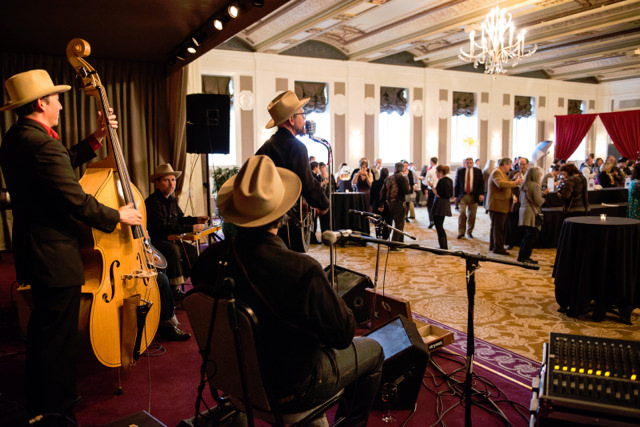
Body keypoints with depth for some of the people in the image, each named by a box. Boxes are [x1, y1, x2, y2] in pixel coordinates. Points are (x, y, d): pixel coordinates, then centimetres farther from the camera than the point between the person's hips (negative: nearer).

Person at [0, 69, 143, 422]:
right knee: (58, 340, 1)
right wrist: (117, 216, -10)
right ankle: (58, 414, 16)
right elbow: (77, 202, -25)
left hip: (34, 251, 11)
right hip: (55, 258, -11)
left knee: (42, 332, 24)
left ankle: (38, 406, 42)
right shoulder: (41, 144, -24)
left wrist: (96, 137, 13)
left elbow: (63, 163, 18)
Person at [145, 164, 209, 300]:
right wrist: (191, 228, -29)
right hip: (153, 242, -9)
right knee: (173, 249, -35)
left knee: (193, 251, -8)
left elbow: (180, 219, 19)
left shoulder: (172, 199, 12)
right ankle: (175, 290, -26)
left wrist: (196, 220, 0)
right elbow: (163, 228, -27)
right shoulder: (152, 202, -18)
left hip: (170, 240, 9)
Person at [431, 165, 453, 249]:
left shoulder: (441, 181, -16)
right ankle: (444, 246, 23)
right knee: (440, 226, 18)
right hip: (446, 204, 10)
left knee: (439, 227, -5)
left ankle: (443, 247, -4)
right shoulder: (449, 180, 12)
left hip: (439, 205, -10)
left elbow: (438, 194, -18)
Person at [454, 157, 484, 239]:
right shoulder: (460, 171, 4)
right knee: (462, 213, -10)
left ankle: (469, 232, 21)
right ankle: (461, 232, -2)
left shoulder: (478, 171, 5)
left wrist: (481, 194, -10)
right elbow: (457, 184, 7)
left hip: (473, 196, 1)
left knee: (472, 215, 6)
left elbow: (481, 183, 3)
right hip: (463, 196, -1)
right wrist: (456, 196, 3)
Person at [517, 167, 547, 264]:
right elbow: (538, 201, -17)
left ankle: (521, 256, 17)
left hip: (523, 211, 9)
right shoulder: (535, 186, -14)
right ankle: (525, 257, -3)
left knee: (526, 236, 14)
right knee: (531, 236, -3)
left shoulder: (523, 185, 13)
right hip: (532, 214, -9)